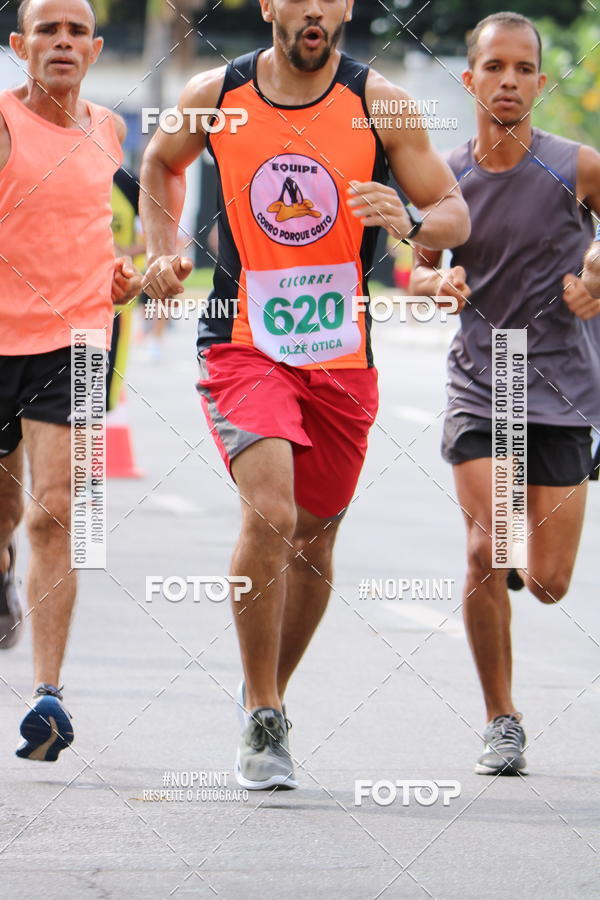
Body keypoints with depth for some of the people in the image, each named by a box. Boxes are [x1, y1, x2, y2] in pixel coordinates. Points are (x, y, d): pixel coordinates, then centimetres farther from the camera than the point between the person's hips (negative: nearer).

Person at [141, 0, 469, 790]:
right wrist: (163, 251, 4)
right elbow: (161, 163, 19)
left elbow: (455, 216, -2)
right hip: (244, 345, -2)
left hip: (343, 355, 2)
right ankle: (262, 722, -11)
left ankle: (271, 692, 38)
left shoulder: (377, 104, -5)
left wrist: (408, 222, -24)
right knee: (270, 516, -23)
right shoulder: (215, 97, -2)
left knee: (313, 545, 12)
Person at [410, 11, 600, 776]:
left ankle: (528, 548, 40)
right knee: (485, 551, -16)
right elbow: (418, 268, 13)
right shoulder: (447, 176, 0)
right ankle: (501, 723, 0)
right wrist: (438, 282, -9)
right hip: (476, 388, 1)